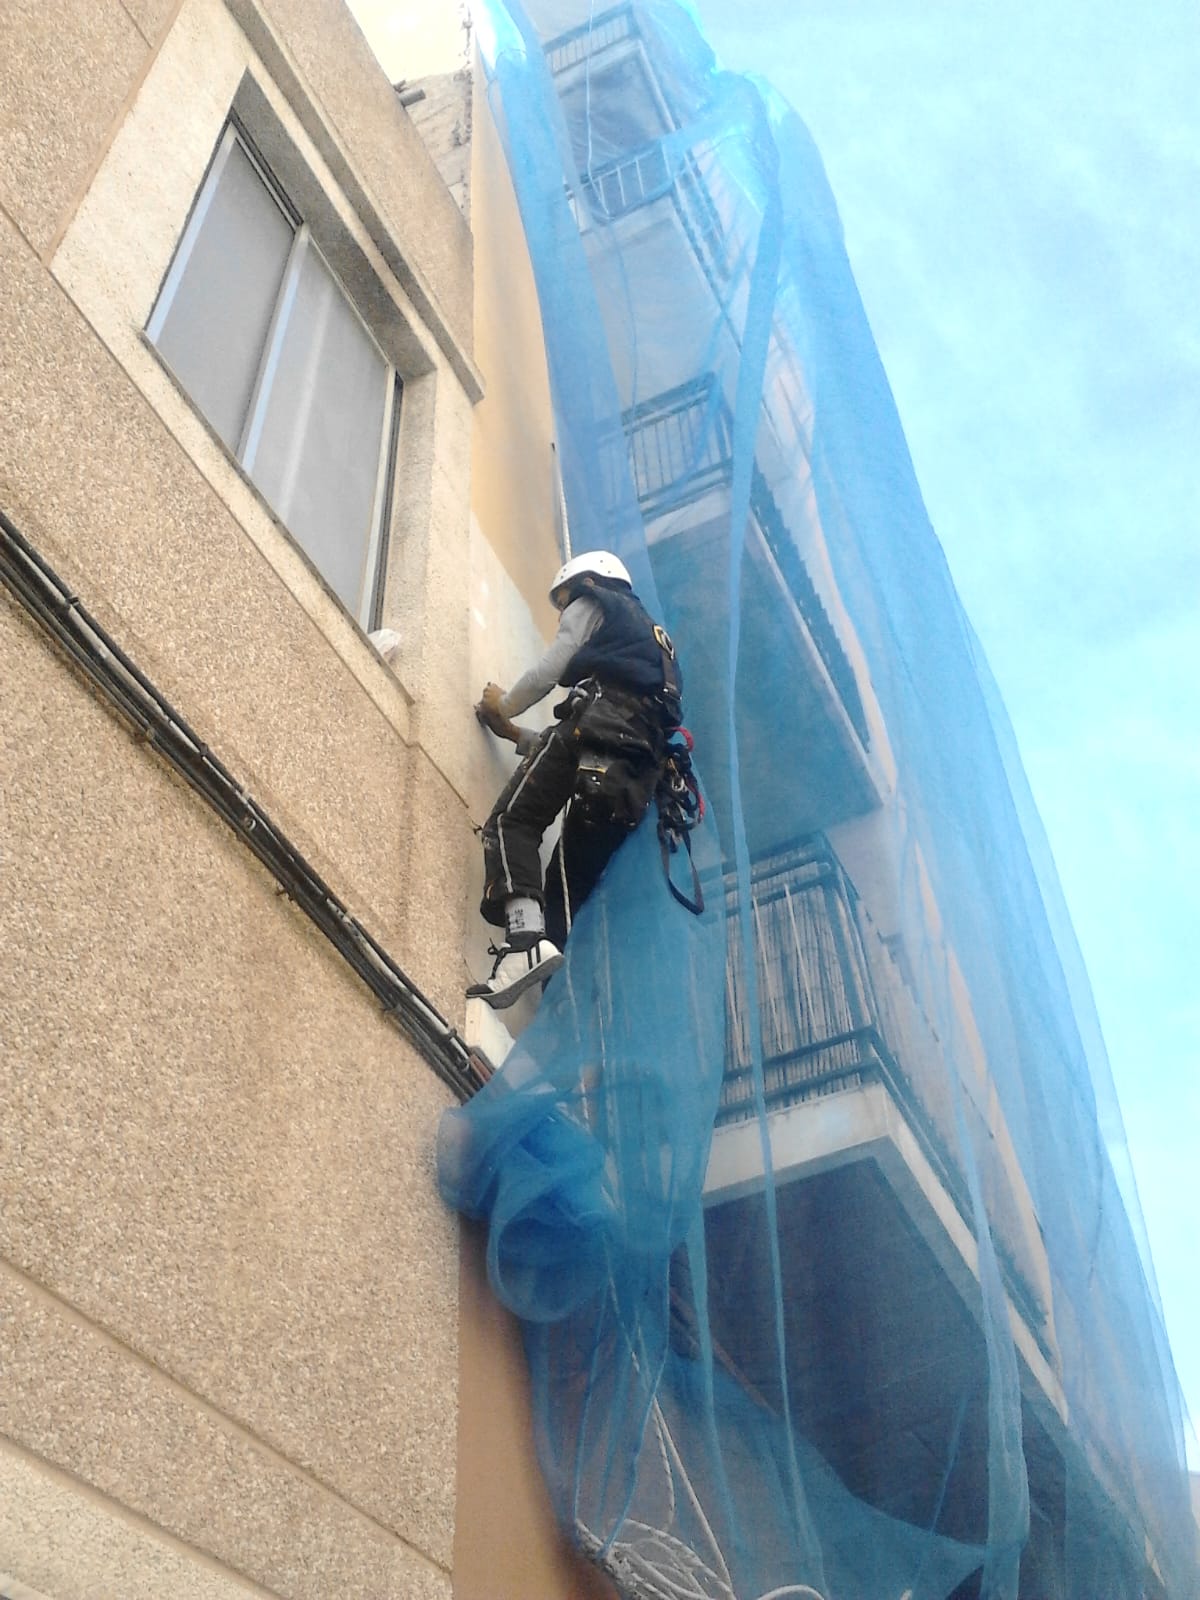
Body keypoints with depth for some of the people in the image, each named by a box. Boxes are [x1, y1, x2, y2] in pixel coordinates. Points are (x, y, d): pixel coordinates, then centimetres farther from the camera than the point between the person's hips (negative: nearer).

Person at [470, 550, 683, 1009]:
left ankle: (525, 939, -39)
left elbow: (549, 671, 6)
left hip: (599, 721, -7)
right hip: (641, 758, 8)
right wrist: (517, 736, 40)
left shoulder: (592, 605, 22)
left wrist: (504, 705, 26)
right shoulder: (651, 636, 44)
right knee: (574, 869, 4)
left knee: (513, 822, -15)